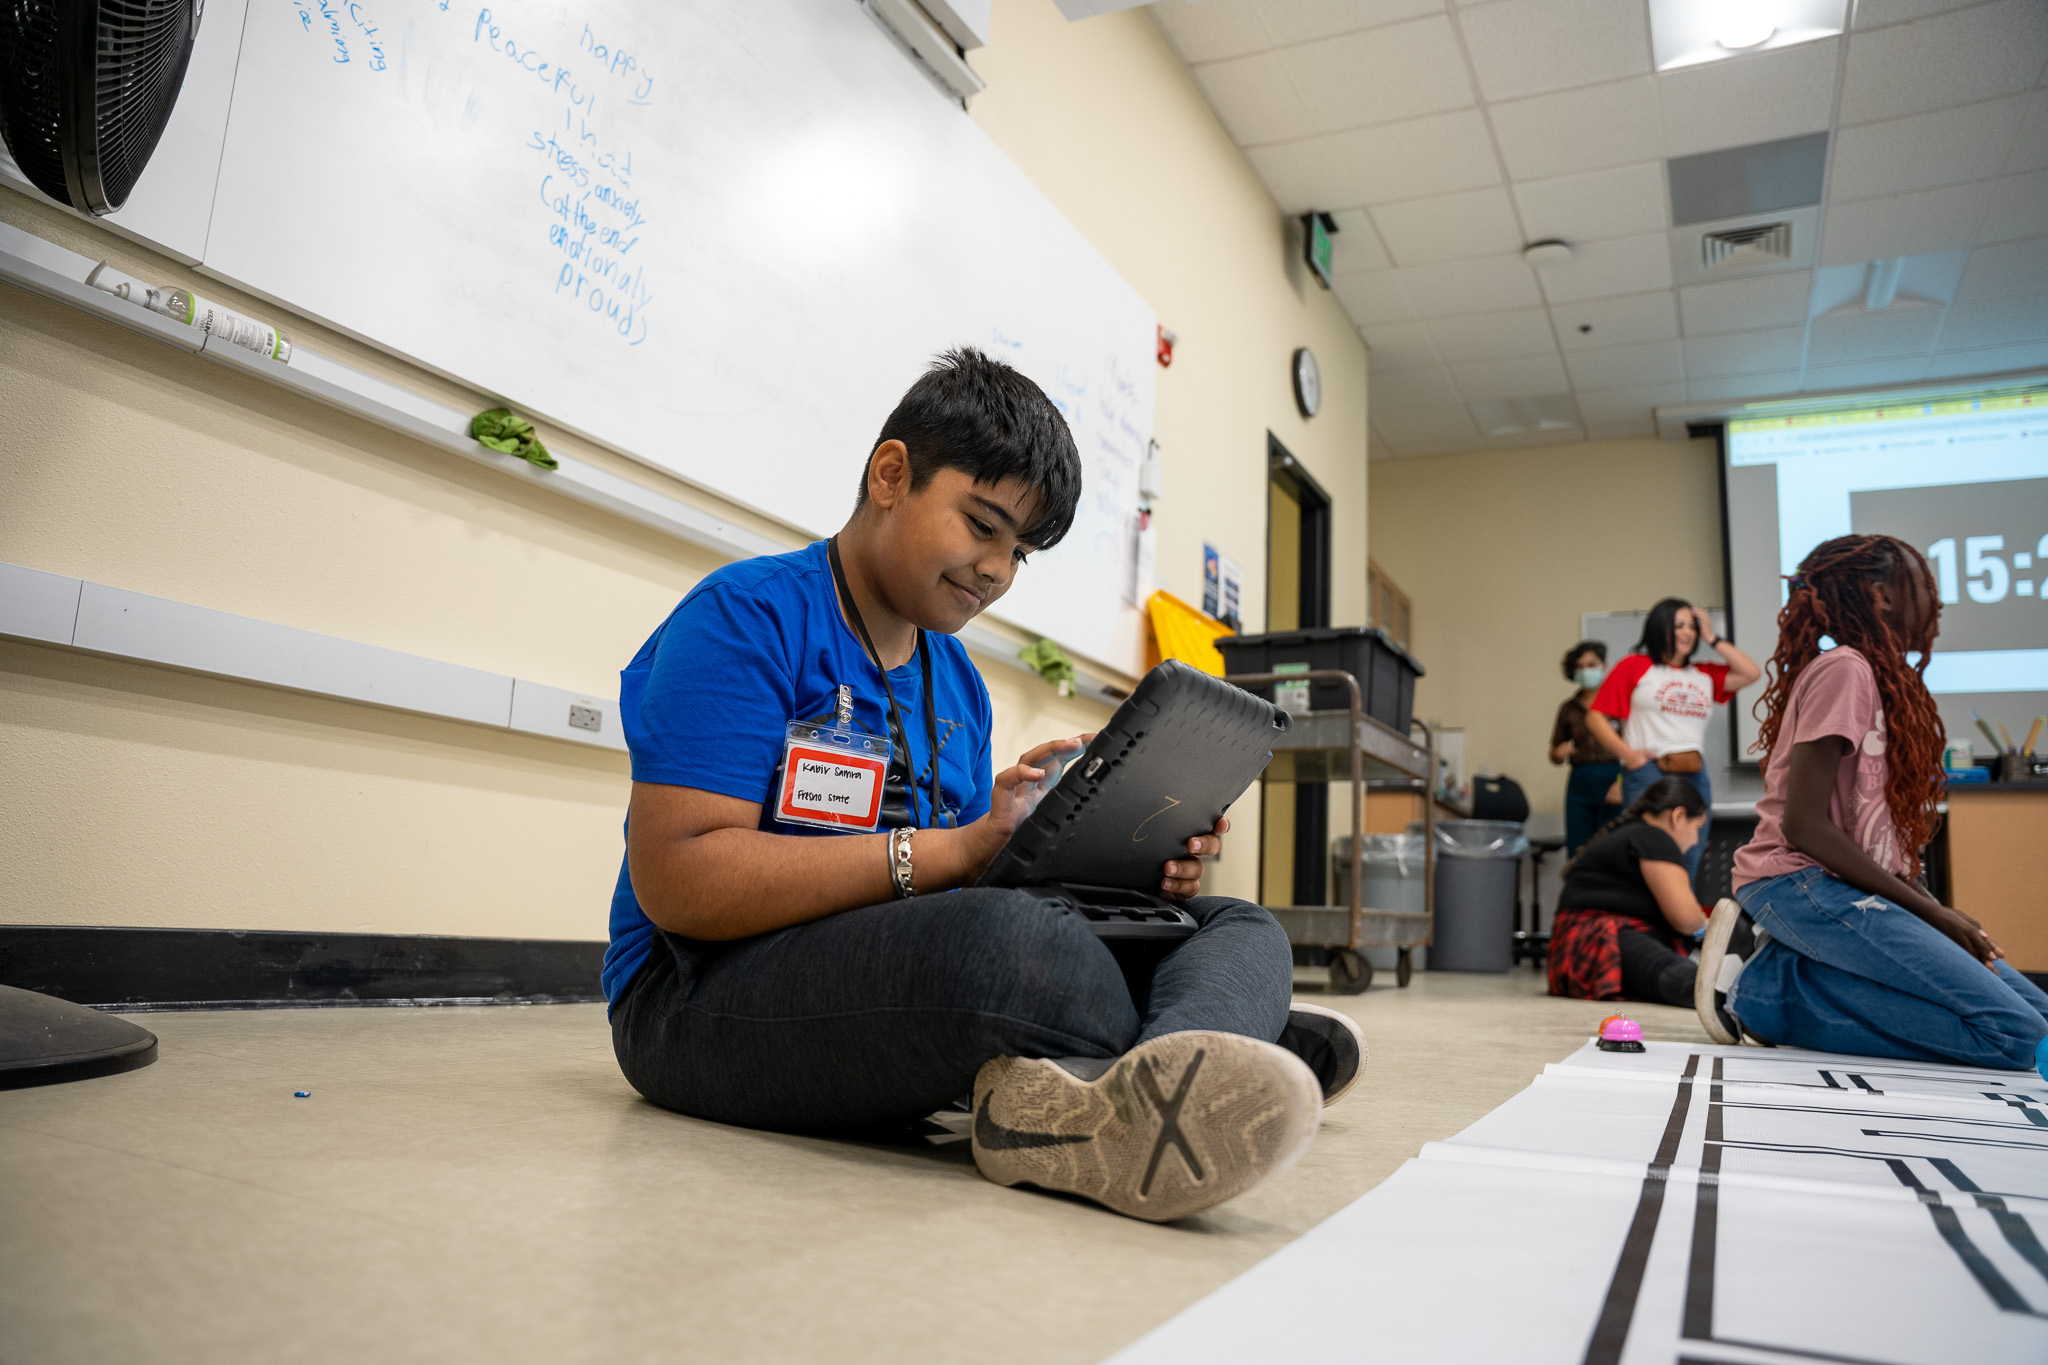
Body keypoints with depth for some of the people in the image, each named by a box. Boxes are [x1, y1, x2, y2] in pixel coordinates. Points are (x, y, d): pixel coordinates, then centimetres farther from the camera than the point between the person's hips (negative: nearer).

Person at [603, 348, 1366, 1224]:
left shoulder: (955, 679, 17)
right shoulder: (749, 615, -8)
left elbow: (988, 880, 16)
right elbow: (677, 881, -19)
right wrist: (959, 850, -22)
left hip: (926, 972, 9)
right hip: (708, 991, -8)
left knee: (1241, 928, -4)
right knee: (1014, 944, -40)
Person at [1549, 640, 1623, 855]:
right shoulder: (1569, 708, 13)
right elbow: (1554, 755, 20)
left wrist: (1622, 782, -17)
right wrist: (1559, 753, -4)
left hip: (1612, 781, -4)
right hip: (1580, 783, 4)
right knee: (1577, 854, 1)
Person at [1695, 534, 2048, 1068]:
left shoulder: (1888, 682, 19)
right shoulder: (1844, 669, -11)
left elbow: (1880, 842, 17)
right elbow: (1803, 824, -18)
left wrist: (1940, 913, 2)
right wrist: (1931, 913, -12)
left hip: (1852, 888, 10)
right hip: (1803, 884, -10)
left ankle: (1773, 974, -3)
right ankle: (1763, 987, -13)